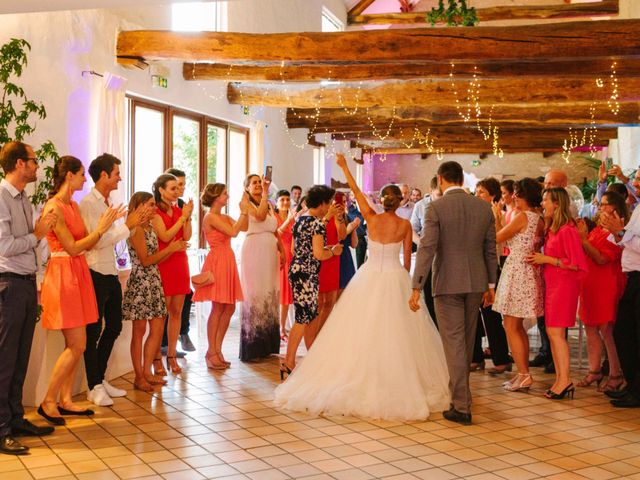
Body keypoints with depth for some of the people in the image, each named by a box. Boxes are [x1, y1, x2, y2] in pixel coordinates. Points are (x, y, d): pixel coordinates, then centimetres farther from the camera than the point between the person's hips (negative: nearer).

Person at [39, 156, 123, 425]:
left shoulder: (74, 205, 13)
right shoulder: (54, 207, -14)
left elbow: (86, 245, 9)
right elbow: (72, 248, -16)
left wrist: (105, 225, 1)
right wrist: (100, 230, -12)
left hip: (79, 274, 9)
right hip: (63, 275, -9)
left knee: (75, 345, 9)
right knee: (77, 345, -8)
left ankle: (66, 401, 17)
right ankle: (48, 402, 4)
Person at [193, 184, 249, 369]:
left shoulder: (224, 217, 15)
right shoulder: (211, 217, -11)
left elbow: (244, 227, 8)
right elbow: (233, 232, -20)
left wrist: (245, 210, 3)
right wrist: (243, 211, -13)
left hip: (227, 262, 9)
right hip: (217, 262, -8)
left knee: (229, 308, 8)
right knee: (218, 308, -5)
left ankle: (217, 349, 15)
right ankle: (211, 353, 4)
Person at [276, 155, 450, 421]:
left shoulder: (372, 219, -3)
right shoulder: (405, 225, -2)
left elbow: (356, 191, 6)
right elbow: (407, 259, 4)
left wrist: (344, 167, 13)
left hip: (369, 279, 0)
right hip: (396, 279, 0)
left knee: (363, 330, 6)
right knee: (397, 333, 4)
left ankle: (362, 379, 10)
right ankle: (397, 382, 7)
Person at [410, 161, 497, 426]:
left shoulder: (436, 208, -10)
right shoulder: (484, 207, 5)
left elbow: (426, 248, -16)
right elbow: (490, 249, 9)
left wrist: (416, 288, -14)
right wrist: (490, 284, 17)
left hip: (447, 282, -5)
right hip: (476, 282, 5)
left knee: (454, 342, -2)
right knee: (467, 341, 18)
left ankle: (462, 406, -2)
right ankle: (459, 391, 36)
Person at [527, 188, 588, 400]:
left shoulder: (567, 230, -16)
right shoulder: (551, 229, 12)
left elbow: (576, 263, -19)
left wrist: (546, 259, -16)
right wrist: (538, 257, 6)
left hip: (564, 285, -9)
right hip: (552, 285, 9)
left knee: (556, 332, -10)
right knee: (552, 332, 8)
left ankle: (565, 380, -6)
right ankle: (560, 380, 13)